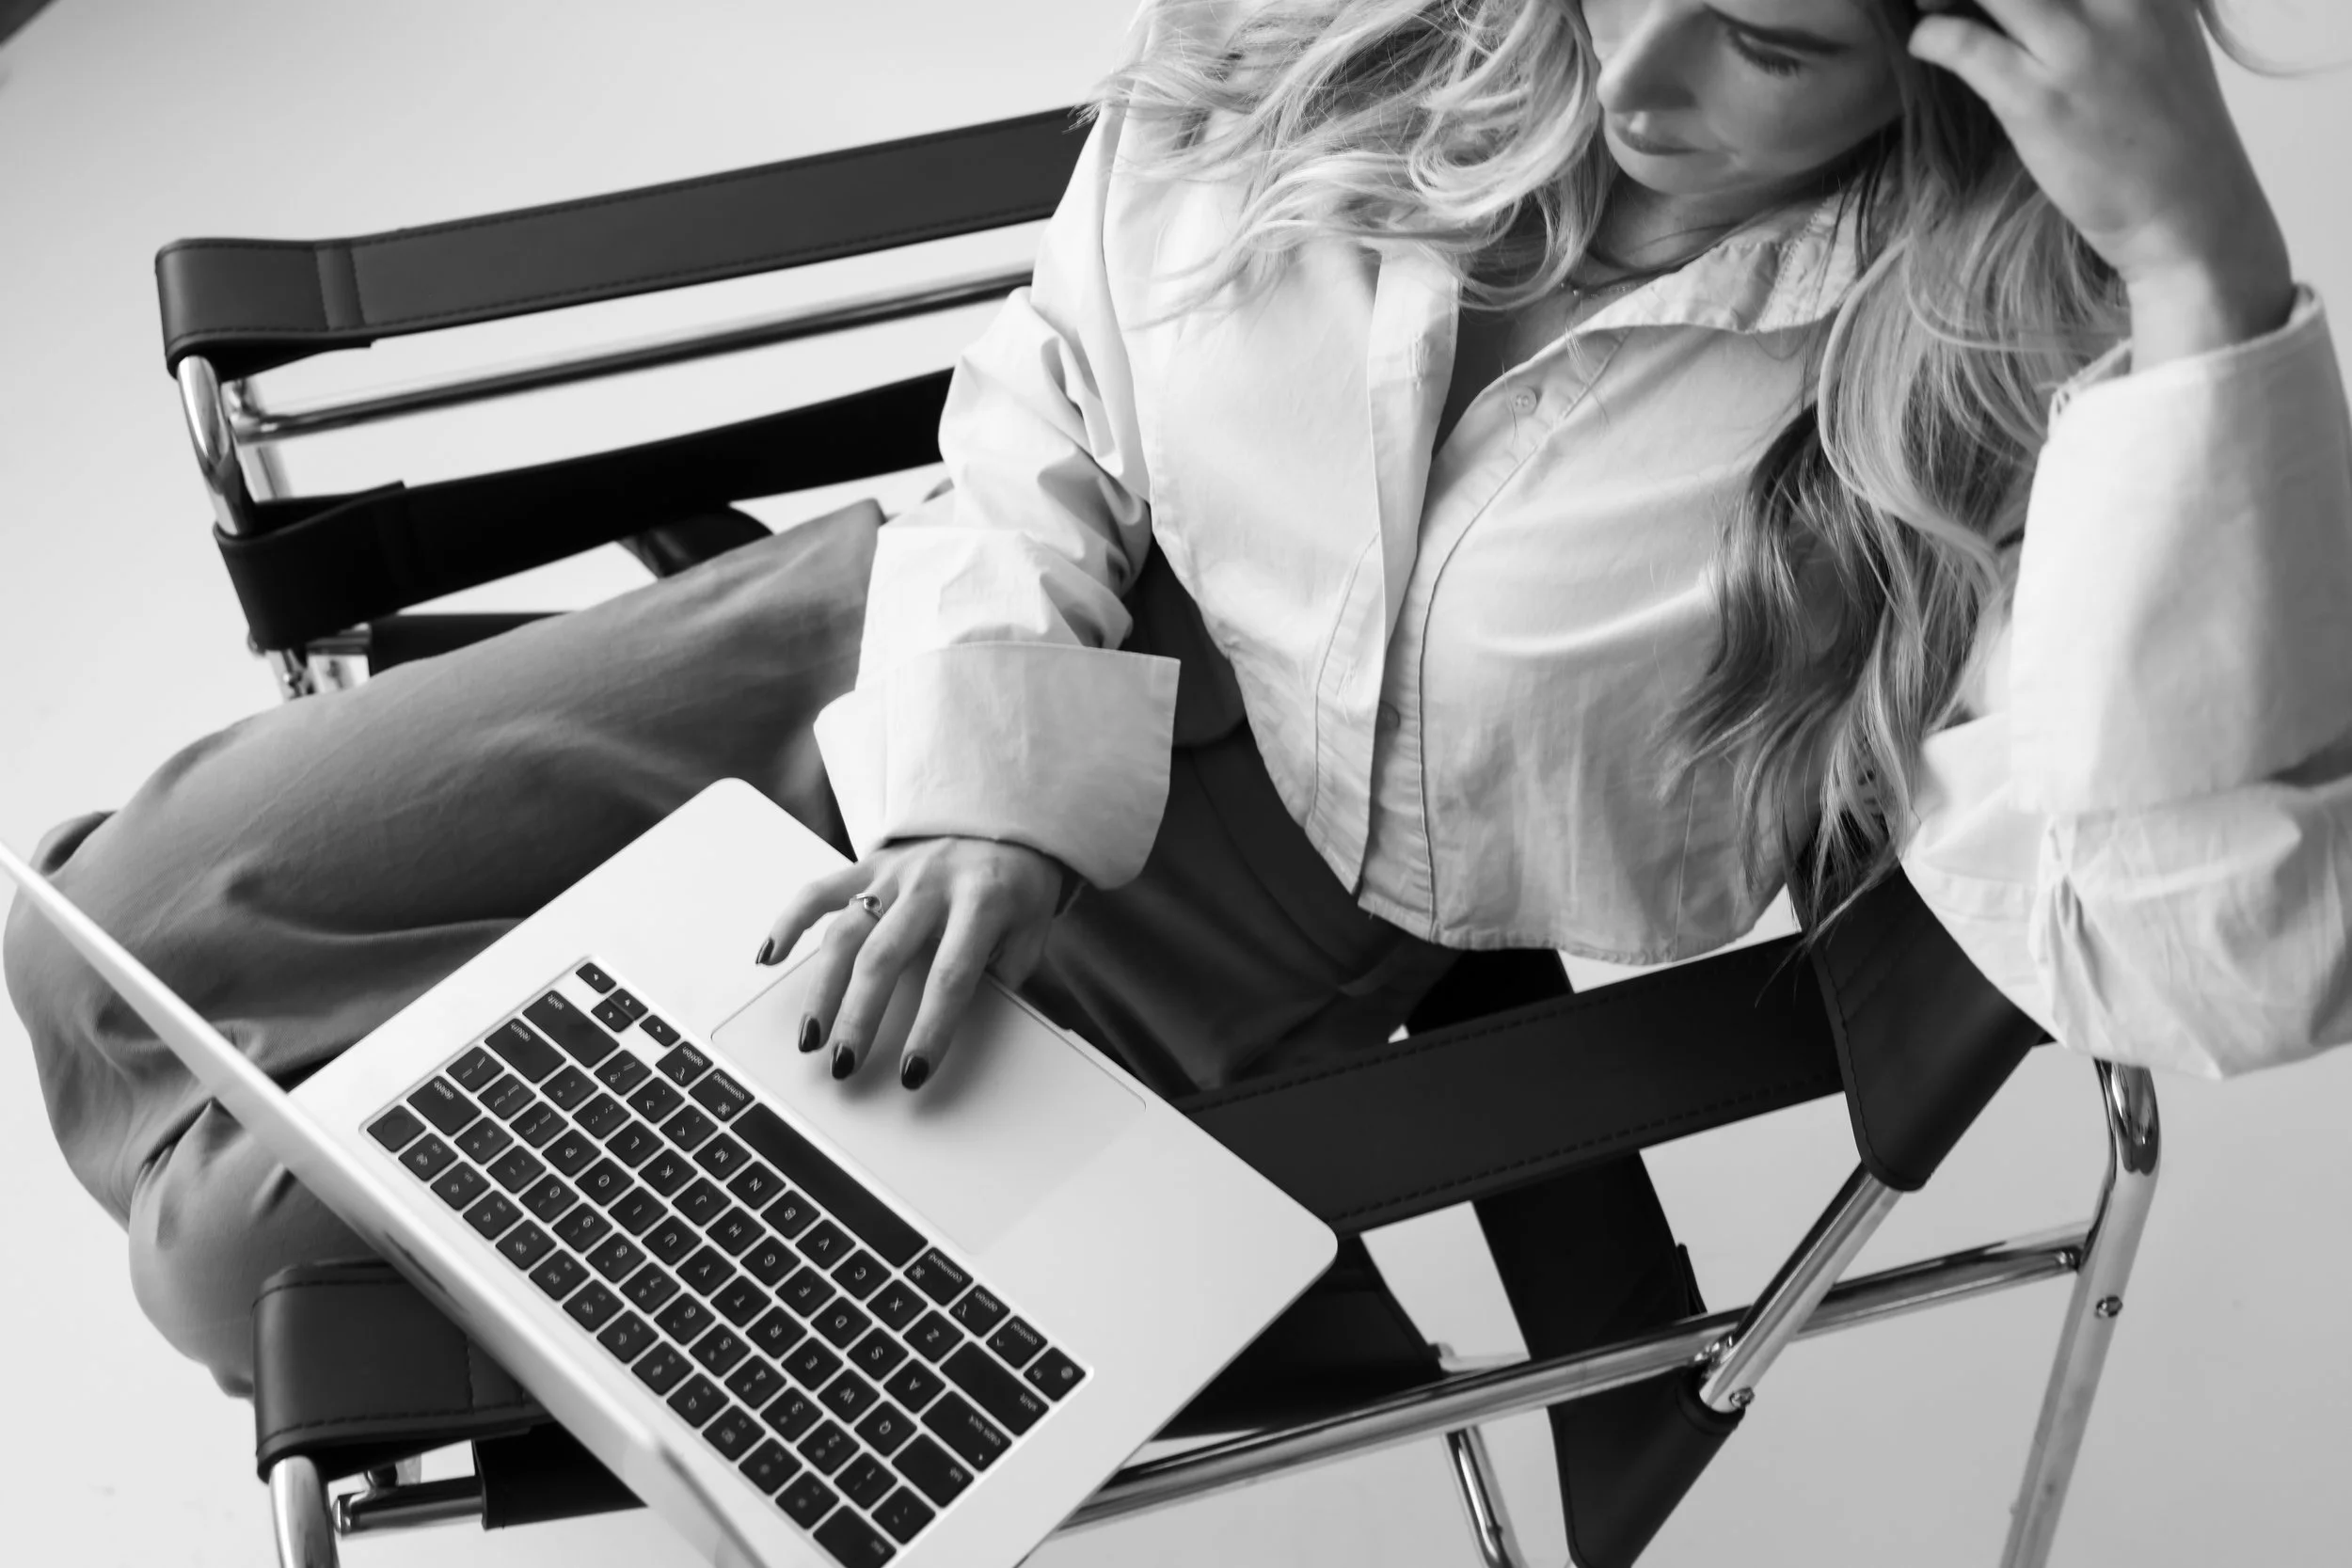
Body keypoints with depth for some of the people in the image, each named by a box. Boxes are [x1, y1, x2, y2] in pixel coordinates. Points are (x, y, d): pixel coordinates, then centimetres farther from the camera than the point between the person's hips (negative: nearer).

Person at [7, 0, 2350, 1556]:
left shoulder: (2020, 387, -24)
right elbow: (1042, 441, -2)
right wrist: (981, 787, -20)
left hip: (1241, 904, -3)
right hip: (973, 675, 4)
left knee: (277, 1241, -9)